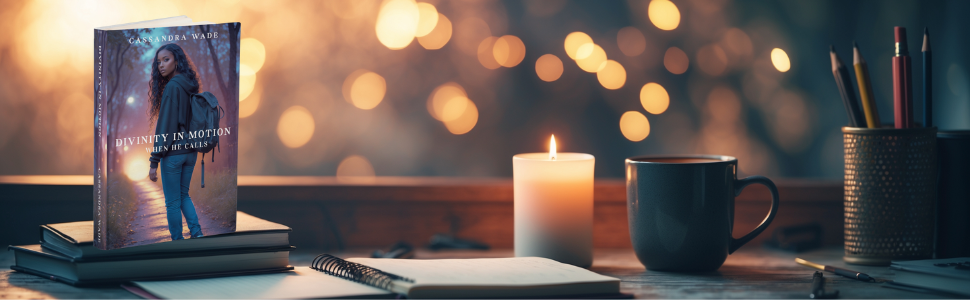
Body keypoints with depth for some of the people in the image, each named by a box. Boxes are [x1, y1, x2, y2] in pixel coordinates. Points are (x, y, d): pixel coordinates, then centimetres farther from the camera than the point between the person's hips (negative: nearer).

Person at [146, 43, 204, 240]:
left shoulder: (172, 86, -16)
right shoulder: (190, 86, 8)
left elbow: (165, 126, -17)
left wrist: (154, 161, -16)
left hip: (173, 152, -8)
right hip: (190, 151, 8)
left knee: (172, 202, 3)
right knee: (183, 194, 20)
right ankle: (196, 232, 7)